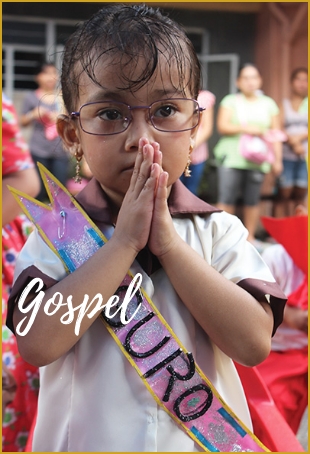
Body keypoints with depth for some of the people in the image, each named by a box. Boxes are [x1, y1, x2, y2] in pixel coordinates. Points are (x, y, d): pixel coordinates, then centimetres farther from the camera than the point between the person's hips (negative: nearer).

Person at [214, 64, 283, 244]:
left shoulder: (269, 104, 15)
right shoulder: (230, 101, 10)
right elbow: (222, 126, -2)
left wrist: (277, 159, 4)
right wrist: (245, 128, -14)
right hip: (232, 157, -1)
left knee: (252, 200, 0)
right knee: (227, 199, -9)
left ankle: (250, 237, 11)